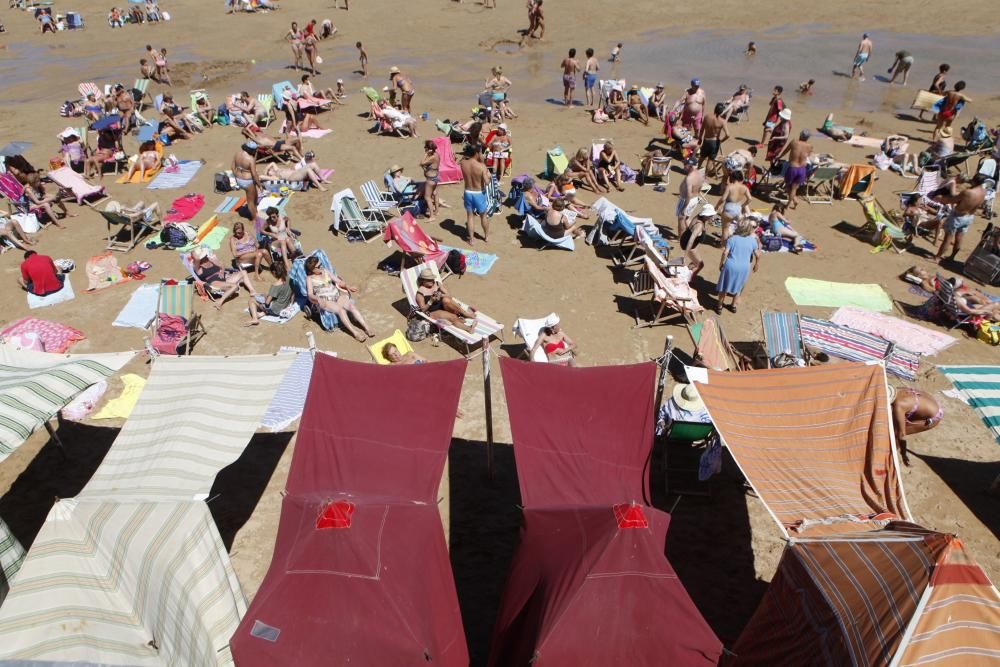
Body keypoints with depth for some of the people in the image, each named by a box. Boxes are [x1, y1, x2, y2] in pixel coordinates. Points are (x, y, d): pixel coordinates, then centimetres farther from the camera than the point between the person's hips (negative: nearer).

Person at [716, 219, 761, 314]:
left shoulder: (732, 238, -11)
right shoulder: (753, 240, -2)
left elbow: (725, 253, -16)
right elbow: (757, 255, 5)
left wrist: (721, 264, -2)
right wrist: (756, 266, 21)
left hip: (731, 266, -2)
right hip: (744, 268, 2)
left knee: (724, 286, 15)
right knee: (738, 287, 24)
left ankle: (720, 306, 28)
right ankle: (734, 305, 39)